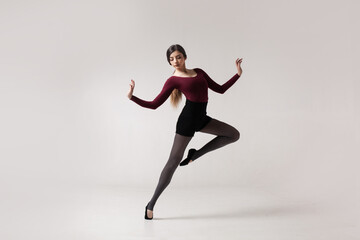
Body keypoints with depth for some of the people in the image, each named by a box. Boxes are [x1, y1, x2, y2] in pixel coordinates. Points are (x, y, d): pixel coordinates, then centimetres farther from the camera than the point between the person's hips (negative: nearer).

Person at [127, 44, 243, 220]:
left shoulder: (199, 72, 13)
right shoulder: (173, 80, -2)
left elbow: (220, 89, 14)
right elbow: (154, 104, -4)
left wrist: (238, 74, 10)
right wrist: (132, 97, -13)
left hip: (201, 118, 6)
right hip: (187, 119, -6)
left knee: (234, 135, 10)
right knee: (173, 162, -6)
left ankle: (195, 154, 9)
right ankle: (151, 203, 4)